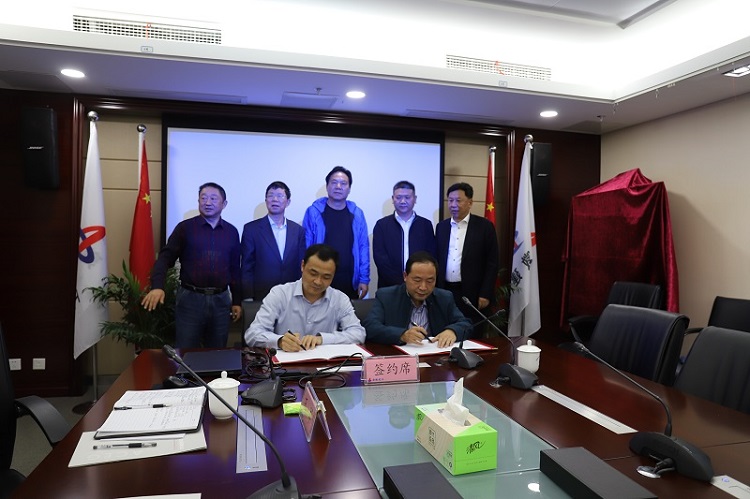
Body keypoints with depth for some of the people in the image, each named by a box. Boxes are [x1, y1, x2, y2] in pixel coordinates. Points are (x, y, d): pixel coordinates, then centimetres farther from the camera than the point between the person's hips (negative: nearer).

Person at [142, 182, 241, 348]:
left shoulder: (231, 232, 8)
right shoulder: (185, 227, 0)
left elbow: (235, 269, 11)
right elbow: (165, 258, -6)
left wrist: (237, 301, 10)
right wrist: (157, 286, -23)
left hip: (221, 300, 3)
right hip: (190, 298, -2)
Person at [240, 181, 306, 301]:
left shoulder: (298, 230, 5)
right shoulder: (251, 228, -1)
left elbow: (301, 267, 7)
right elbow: (246, 268, -1)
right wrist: (248, 298, -6)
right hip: (261, 297, -2)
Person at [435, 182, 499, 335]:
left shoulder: (484, 226, -2)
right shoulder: (441, 226, 10)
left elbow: (492, 262, -4)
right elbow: (437, 259, 13)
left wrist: (485, 294, -9)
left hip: (472, 294, -3)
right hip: (445, 292, 3)